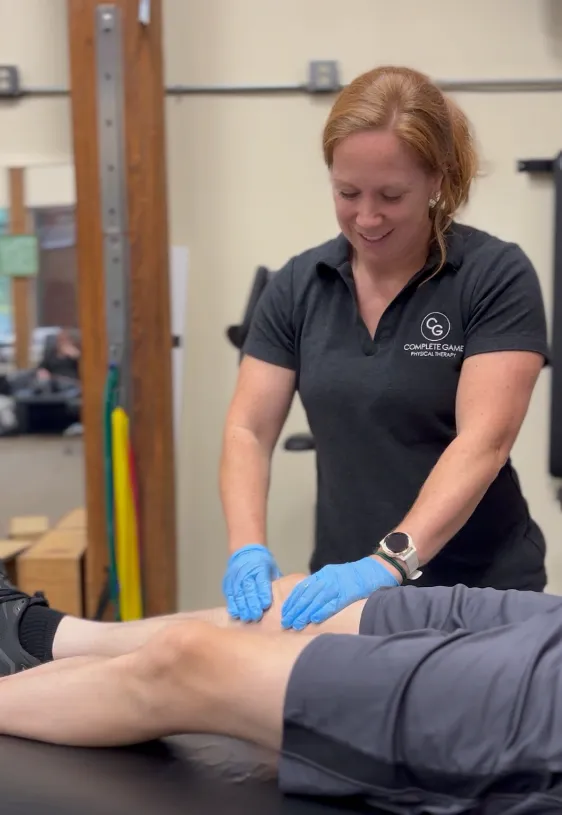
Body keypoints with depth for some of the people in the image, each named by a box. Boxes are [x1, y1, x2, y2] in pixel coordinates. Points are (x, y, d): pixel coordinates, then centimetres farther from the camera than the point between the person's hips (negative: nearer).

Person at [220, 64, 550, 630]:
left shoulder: (496, 276, -11)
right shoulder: (297, 285, 0)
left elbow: (483, 442, -20)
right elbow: (248, 429, -2)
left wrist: (389, 562, -31)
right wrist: (247, 548, -19)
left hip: (479, 592, -3)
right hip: (347, 586, 3)